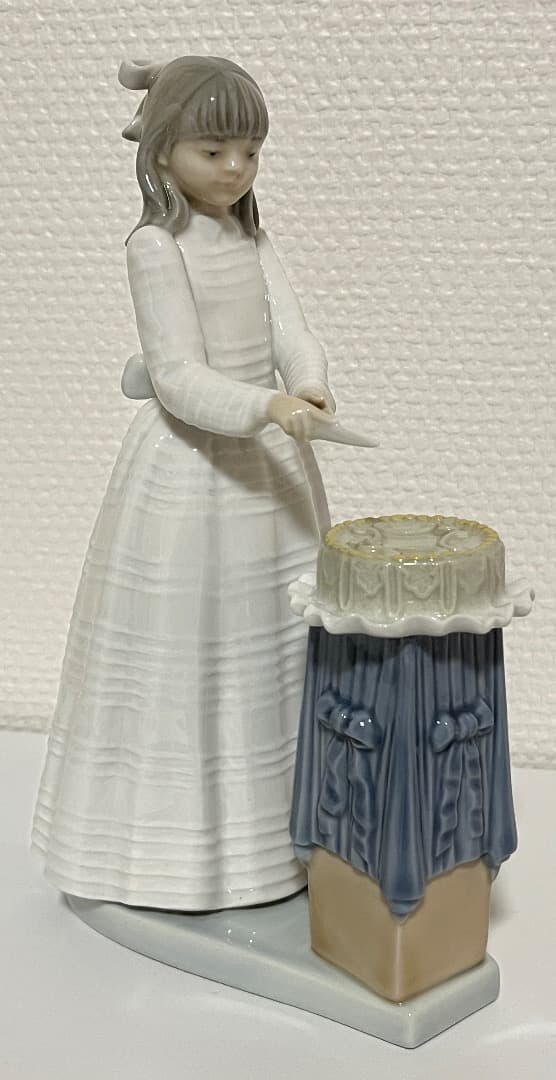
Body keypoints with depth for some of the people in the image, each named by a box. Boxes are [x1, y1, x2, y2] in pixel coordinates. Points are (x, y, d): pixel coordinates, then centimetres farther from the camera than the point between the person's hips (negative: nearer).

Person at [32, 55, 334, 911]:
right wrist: (264, 407, -33)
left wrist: (309, 390, -24)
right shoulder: (156, 246, -13)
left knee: (273, 645, 15)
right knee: (185, 654, 3)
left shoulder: (252, 241, 8)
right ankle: (176, 841, 20)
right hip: (190, 469, -7)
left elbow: (291, 333, -4)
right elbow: (179, 377, -20)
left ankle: (274, 822, 32)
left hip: (267, 461, 7)